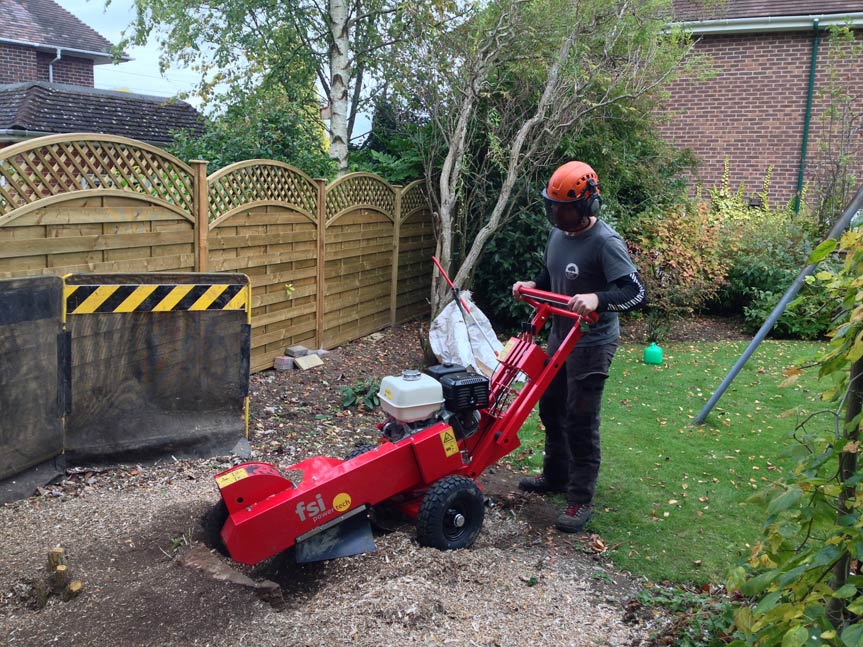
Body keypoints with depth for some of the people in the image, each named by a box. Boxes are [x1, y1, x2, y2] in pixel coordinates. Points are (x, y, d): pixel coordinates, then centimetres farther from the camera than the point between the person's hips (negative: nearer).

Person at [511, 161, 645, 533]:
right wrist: (531, 286, 0)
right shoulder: (557, 236, 4)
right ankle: (556, 476, 38)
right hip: (560, 336, 9)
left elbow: (636, 293, -27)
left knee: (580, 422, -3)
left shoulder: (605, 242, -21)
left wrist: (597, 300, -43)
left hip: (591, 344, -8)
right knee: (550, 409, 19)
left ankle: (580, 501, 10)